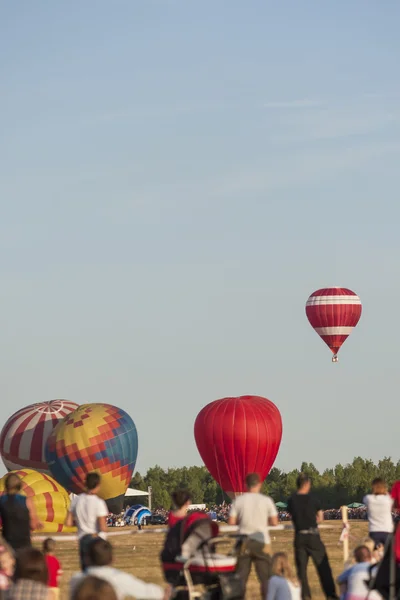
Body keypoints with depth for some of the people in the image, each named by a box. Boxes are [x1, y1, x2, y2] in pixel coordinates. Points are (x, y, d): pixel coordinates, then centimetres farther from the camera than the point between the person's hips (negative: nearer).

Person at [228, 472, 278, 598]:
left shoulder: (238, 500, -2)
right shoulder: (266, 500, -4)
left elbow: (231, 522, -4)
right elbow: (274, 522, -4)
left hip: (244, 542, 1)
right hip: (261, 542, -1)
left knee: (240, 577, 7)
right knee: (265, 577, 3)